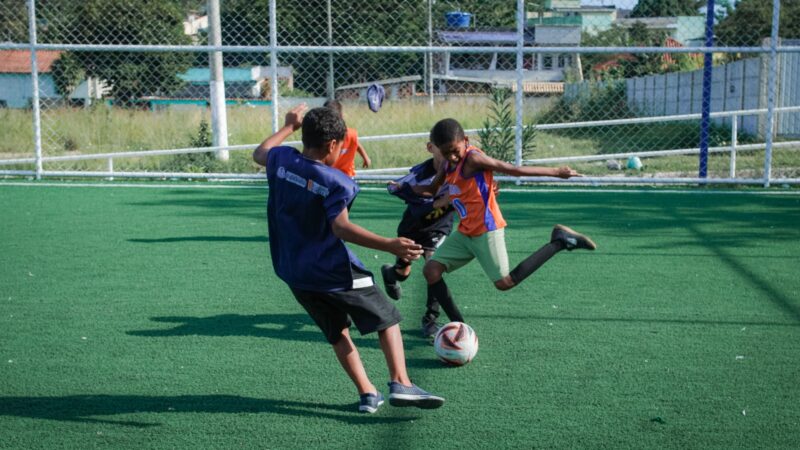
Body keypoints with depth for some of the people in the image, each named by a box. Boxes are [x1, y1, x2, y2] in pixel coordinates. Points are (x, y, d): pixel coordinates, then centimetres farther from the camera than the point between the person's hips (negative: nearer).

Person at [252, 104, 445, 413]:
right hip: (333, 272, -6)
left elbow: (259, 153, 23)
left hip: (294, 273, 6)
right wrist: (390, 246, -35)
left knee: (337, 333, 18)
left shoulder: (281, 160, -1)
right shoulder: (336, 182, -17)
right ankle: (400, 384, -8)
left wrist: (289, 126, 35)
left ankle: (367, 393, 14)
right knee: (387, 319, 6)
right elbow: (341, 228, -29)